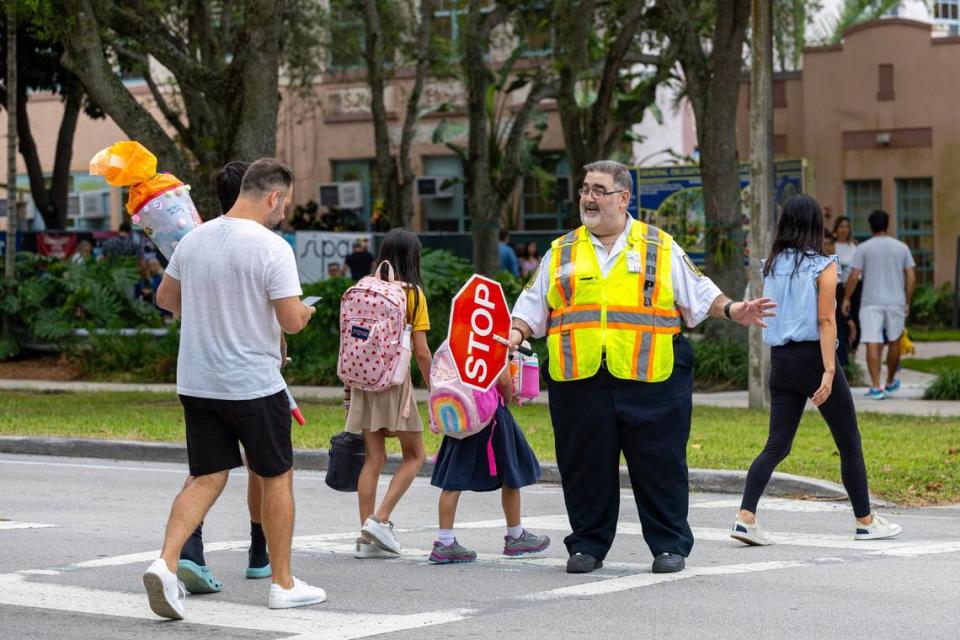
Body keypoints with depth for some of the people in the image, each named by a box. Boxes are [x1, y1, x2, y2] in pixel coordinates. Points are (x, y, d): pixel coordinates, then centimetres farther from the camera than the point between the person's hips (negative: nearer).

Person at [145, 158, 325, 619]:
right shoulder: (272, 248, -15)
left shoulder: (194, 239, 5)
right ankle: (283, 584, 18)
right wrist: (305, 312, 6)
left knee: (207, 478, 9)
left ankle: (166, 563, -12)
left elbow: (165, 298, 17)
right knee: (277, 477, 10)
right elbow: (292, 321, -17)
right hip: (254, 386, -5)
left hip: (196, 384, 5)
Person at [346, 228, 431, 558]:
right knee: (414, 455, 10)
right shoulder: (412, 293, -7)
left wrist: (349, 383, 14)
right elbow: (421, 351, -8)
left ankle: (367, 538, 6)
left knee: (373, 459, 8)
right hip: (395, 381, -5)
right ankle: (380, 519, -4)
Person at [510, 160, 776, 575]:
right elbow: (533, 306, 17)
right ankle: (587, 545, 17)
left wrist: (731, 310, -2)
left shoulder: (661, 248, 10)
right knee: (586, 468, 5)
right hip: (580, 381, 2)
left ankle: (669, 545, 11)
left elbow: (699, 293, 13)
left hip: (650, 380, -2)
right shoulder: (561, 253, 15)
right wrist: (516, 333, 0)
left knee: (659, 466, 1)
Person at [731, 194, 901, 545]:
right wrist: (829, 372, -17)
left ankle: (746, 517, -12)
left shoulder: (772, 266, 7)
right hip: (814, 357, -5)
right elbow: (825, 320, -14)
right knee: (850, 443, 9)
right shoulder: (823, 266, -8)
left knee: (776, 445, 4)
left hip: (781, 359, 5)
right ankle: (866, 522, 16)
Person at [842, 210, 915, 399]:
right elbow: (911, 277, 4)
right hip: (896, 302, 2)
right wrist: (907, 302, 12)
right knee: (894, 343, 17)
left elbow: (854, 276, -7)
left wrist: (846, 299, 4)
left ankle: (876, 387, -13)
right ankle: (890, 383, 30)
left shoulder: (863, 249, -2)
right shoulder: (902, 248, 5)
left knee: (873, 345, -4)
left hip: (871, 303, -2)